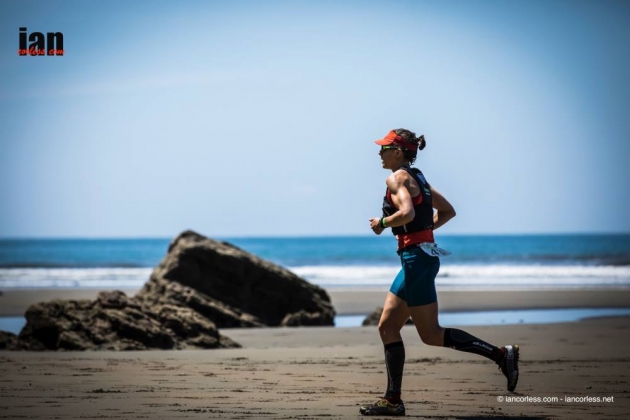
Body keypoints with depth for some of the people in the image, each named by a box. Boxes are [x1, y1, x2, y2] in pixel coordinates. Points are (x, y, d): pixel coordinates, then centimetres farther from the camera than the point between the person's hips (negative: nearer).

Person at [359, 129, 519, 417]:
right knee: (387, 327, 9)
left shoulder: (397, 178, -10)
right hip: (421, 256, 10)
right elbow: (448, 211, 23)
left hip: (417, 258, -10)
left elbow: (407, 213, -27)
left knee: (431, 335, -7)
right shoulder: (417, 178, 17)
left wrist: (381, 224, -11)